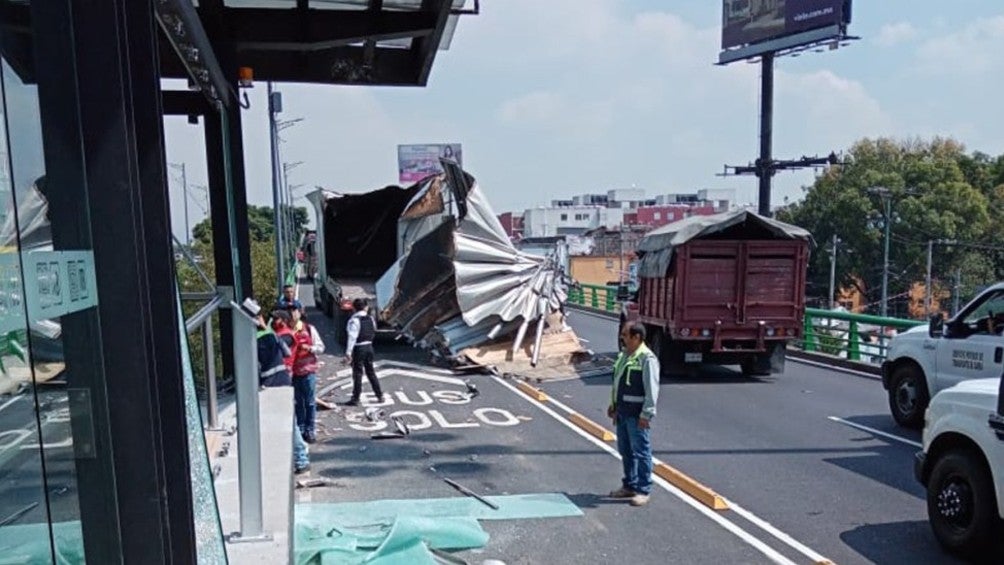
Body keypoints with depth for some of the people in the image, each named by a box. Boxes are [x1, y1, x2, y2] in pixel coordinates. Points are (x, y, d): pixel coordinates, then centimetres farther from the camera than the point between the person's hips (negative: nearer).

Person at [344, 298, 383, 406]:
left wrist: (348, 352, -20)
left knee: (357, 373, 0)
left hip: (359, 348, -6)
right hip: (369, 346, 6)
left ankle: (355, 399, 6)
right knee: (371, 372, 16)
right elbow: (373, 333, 13)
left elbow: (352, 337, -20)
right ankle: (379, 395, 21)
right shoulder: (370, 318, 6)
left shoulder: (354, 320, -15)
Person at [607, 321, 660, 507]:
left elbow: (652, 388, -18)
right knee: (625, 450, 16)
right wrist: (613, 405, 22)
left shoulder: (647, 358, -16)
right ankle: (629, 485, 29)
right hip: (622, 411, 9)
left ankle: (643, 491, 8)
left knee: (640, 451, -1)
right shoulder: (624, 354, 13)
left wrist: (647, 414, -20)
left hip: (636, 413, -9)